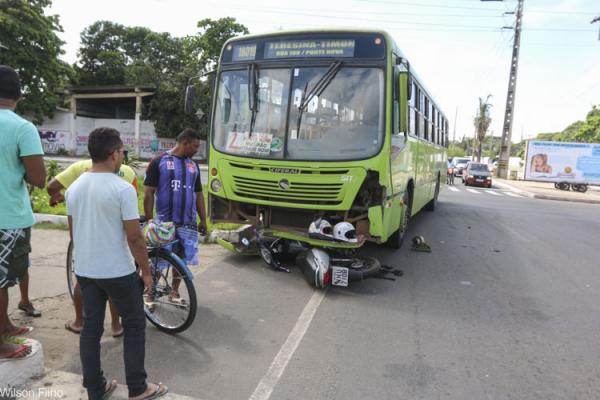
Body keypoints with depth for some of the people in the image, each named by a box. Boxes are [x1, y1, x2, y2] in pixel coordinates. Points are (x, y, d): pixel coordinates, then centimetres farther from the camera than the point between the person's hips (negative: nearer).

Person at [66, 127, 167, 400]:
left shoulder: (74, 188, 3)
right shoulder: (123, 189, -19)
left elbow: (72, 232, 12)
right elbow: (134, 238, -18)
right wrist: (146, 271, -7)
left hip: (84, 271, 7)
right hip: (118, 272, -6)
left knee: (91, 328, 15)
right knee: (134, 326, 10)